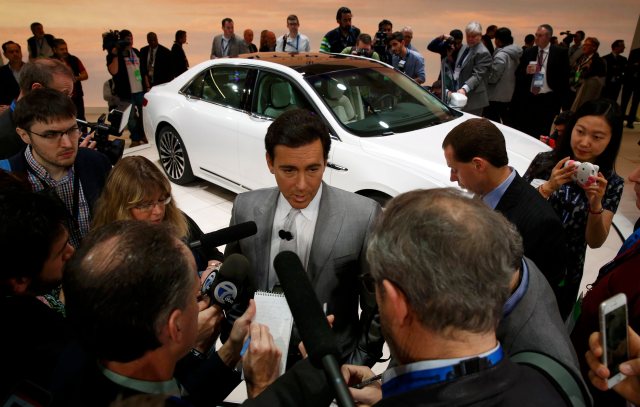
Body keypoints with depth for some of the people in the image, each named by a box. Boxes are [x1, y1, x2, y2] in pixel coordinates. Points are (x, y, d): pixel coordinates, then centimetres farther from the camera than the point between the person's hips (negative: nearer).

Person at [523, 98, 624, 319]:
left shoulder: (612, 184, -7)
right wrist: (548, 187, -26)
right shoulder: (544, 161, -10)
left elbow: (595, 242, -8)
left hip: (564, 274, 1)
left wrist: (595, 205, -25)